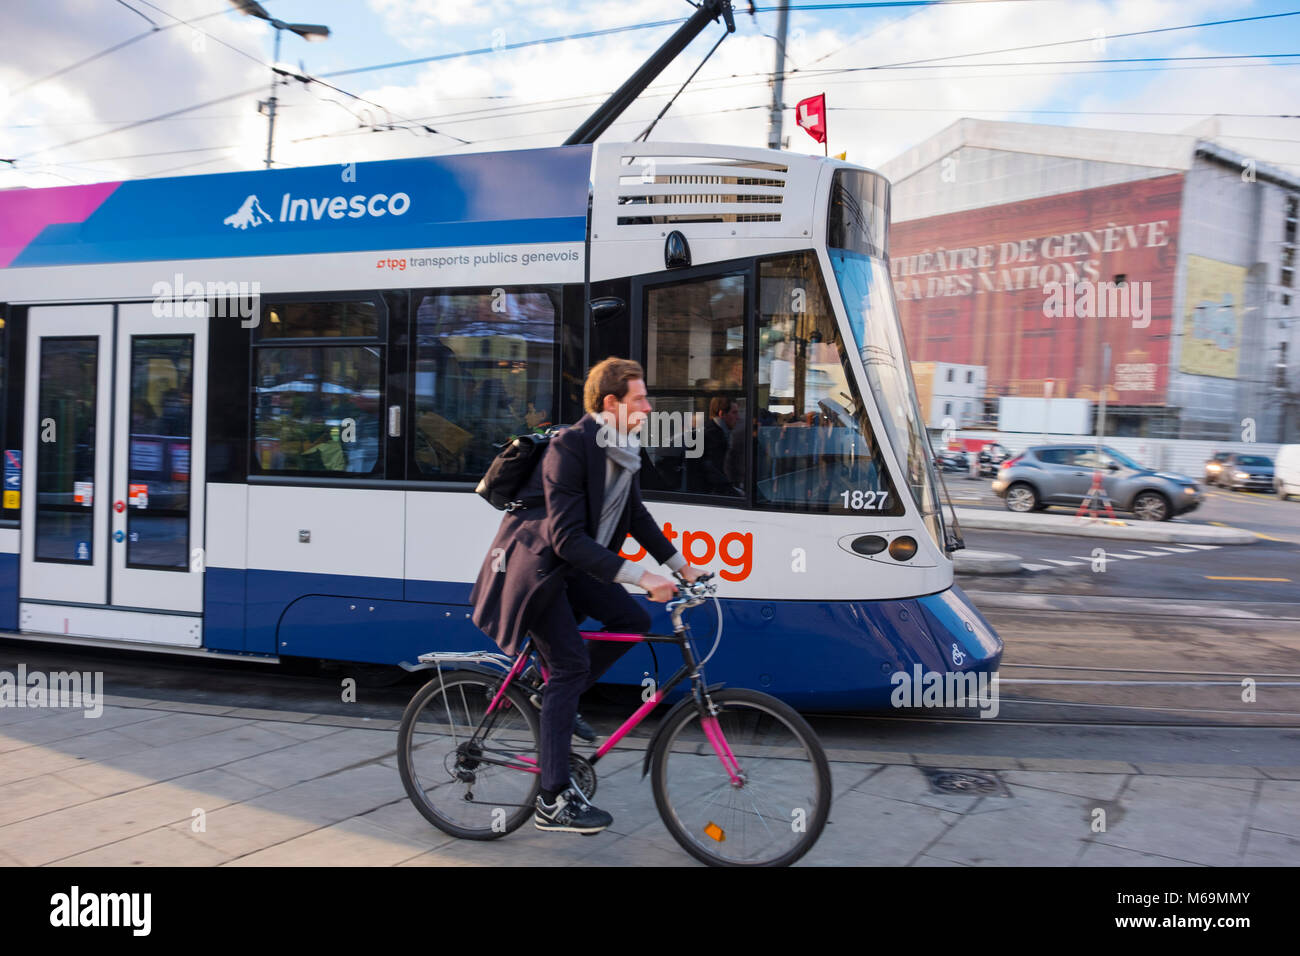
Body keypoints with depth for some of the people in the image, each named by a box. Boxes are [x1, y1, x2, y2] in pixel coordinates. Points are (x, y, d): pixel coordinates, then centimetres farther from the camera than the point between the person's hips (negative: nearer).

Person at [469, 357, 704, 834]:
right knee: (571, 663, -12)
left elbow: (635, 516, 15)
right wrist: (640, 576, -34)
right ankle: (553, 802, -5)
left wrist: (681, 564, 12)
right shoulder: (570, 446, -25)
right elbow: (568, 539, -31)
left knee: (633, 619, -1)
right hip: (534, 564, -9)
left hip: (571, 564, 9)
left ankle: (558, 701, 15)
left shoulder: (622, 447, 2)